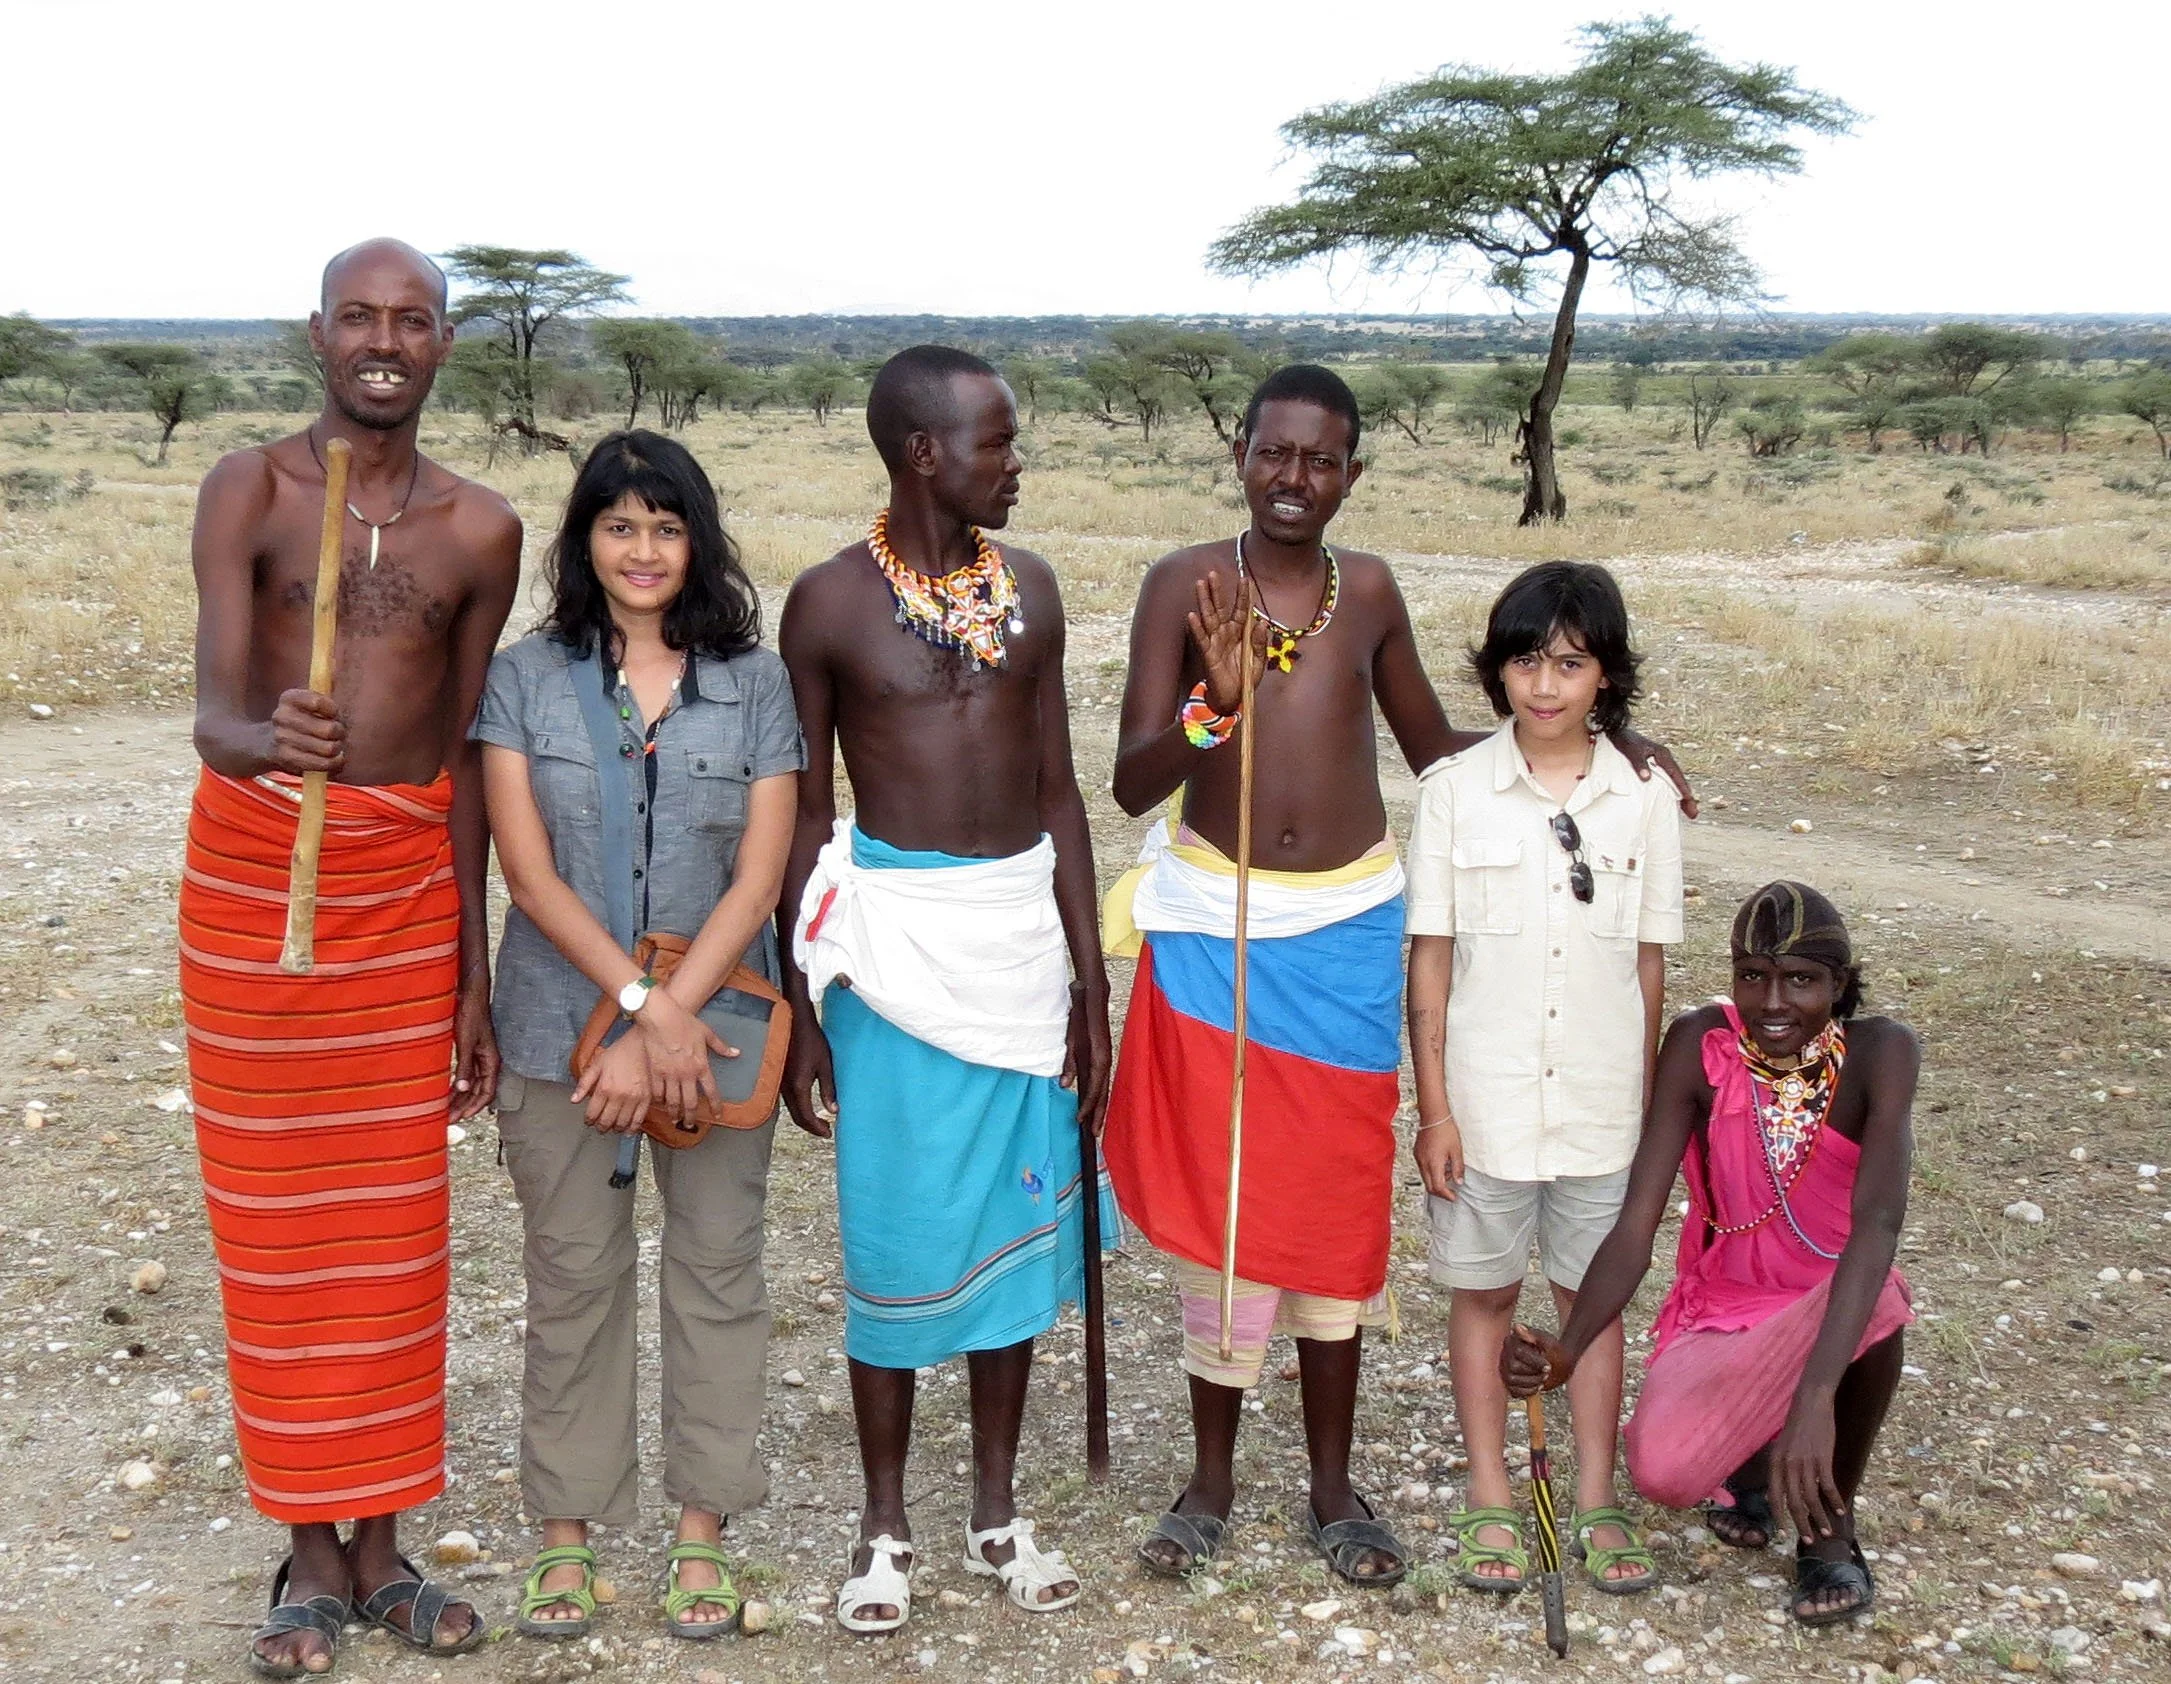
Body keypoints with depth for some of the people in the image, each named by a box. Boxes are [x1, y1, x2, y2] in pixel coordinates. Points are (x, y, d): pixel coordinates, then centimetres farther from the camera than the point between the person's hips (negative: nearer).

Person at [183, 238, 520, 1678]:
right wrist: (267, 737, -44)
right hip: (257, 873, -3)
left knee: (396, 1221, 7)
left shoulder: (480, 529, 3)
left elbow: (462, 752, 8)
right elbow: (213, 711, -19)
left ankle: (381, 1543, 20)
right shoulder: (249, 490, -7)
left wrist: (475, 974, 8)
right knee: (278, 1222, 4)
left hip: (407, 880, 3)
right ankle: (312, 1554, 17)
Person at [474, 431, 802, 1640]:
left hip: (714, 1020, 1)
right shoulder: (526, 677, 0)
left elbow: (758, 878, -6)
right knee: (574, 1276, 7)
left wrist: (668, 1022, -14)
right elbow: (528, 870, -7)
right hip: (563, 1025, 0)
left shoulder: (755, 683, 0)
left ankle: (703, 1530, 19)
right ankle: (568, 1531, 20)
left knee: (719, 1267, 6)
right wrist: (644, 1003, -16)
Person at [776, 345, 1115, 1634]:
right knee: (900, 1230, 3)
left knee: (1017, 1223, 10)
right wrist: (798, 1011, -3)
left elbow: (1059, 793, 8)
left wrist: (1090, 985, 6)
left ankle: (998, 1510, 26)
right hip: (896, 934, -3)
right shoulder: (831, 602, -6)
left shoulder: (1028, 588, 5)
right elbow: (804, 815, -1)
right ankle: (887, 1526, 21)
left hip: (1025, 929, 4)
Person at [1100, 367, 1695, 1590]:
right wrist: (1216, 700, -30)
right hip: (1215, 925, -2)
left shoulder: (1370, 591, 3)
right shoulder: (1184, 586, -7)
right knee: (1220, 1197, 3)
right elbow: (1132, 785, -13)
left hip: (1349, 929, 3)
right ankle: (1213, 1482, 21)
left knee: (1339, 1200, 9)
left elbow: (1435, 745, 16)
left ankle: (1334, 1487, 23)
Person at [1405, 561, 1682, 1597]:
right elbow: (1429, 959, -4)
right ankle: (1490, 1502, 26)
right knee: (1483, 1294, 11)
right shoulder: (1455, 791, -6)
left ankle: (1596, 1502, 26)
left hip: (1601, 1106, 1)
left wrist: (1648, 1101, 5)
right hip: (1484, 1101, -1)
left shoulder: (1644, 799, -2)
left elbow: (1649, 964, 4)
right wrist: (1433, 1106, -6)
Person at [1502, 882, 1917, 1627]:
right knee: (1661, 1470, -28)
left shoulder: (1880, 1054, -21)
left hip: (1828, 1308, -1)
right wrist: (1567, 1351, -39)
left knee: (1872, 1303, -37)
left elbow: (1879, 1219, -36)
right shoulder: (1699, 1047, -16)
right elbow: (1635, 1228, -20)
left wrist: (1814, 1399, -50)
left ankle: (1831, 1526, -6)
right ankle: (1750, 1454, 14)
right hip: (1719, 1315, 1)